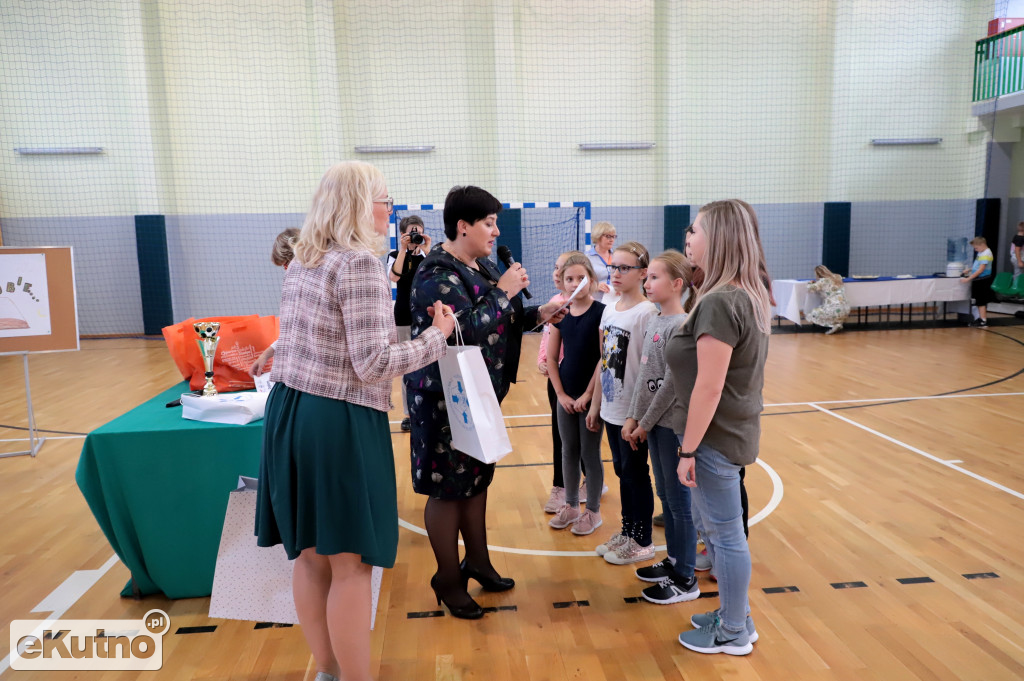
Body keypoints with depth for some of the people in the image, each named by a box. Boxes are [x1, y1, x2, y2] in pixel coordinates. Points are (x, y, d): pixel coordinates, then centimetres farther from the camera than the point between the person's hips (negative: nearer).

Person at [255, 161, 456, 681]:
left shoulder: (302, 261, 12)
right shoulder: (360, 262, -15)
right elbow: (374, 365, -18)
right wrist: (437, 336, -6)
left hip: (289, 411, 9)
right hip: (339, 423, -9)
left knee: (310, 554, 17)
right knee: (350, 563, 4)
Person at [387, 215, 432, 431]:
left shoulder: (429, 256, 3)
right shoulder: (395, 255, 2)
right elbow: (394, 276, -18)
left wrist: (426, 251, -21)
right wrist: (403, 250, -20)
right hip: (404, 317, 0)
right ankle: (409, 413, 12)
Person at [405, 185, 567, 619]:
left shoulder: (483, 267, 10)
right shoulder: (438, 275, -19)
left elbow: (500, 321, 15)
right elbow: (468, 330, -29)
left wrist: (537, 315, 1)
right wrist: (502, 292, -21)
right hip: (445, 399, -9)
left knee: (477, 477, 19)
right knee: (448, 486, 4)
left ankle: (477, 561, 36)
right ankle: (448, 580, 20)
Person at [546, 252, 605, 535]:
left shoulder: (601, 312, -11)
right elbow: (551, 358, 5)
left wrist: (588, 394, -14)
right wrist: (561, 394, -2)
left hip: (591, 396, -5)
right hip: (566, 397, 5)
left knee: (590, 453, 6)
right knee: (569, 451, 14)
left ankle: (593, 511, 21)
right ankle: (571, 506, 29)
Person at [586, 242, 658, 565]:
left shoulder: (646, 313, -16)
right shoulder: (609, 310, 6)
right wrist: (596, 404, 13)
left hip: (634, 413, -7)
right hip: (611, 409, 7)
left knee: (635, 473, 6)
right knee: (622, 471, 17)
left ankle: (642, 542, 22)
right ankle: (627, 532, 33)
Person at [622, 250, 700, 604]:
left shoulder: (681, 326, -17)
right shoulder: (653, 324, 8)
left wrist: (646, 422, -13)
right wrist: (633, 417, 5)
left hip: (673, 425, -8)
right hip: (653, 424, 8)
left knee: (680, 500, 3)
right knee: (666, 496, 18)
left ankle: (686, 580, 16)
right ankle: (674, 561, 33)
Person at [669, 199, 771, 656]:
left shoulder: (719, 302, -23)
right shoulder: (749, 295, 7)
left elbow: (709, 387, -24)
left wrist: (687, 450, -18)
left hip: (715, 438, -9)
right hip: (734, 432, 9)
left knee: (726, 535, 6)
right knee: (717, 529, 21)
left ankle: (734, 634, 24)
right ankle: (734, 615, 36)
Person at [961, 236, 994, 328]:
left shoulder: (986, 254, -18)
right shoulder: (981, 253, 12)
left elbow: (981, 269, -23)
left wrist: (968, 278, -23)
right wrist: (969, 270, 12)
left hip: (983, 280, -10)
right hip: (978, 280, 10)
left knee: (981, 302, -7)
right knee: (979, 301, 16)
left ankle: (983, 322, -5)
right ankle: (981, 318, 26)